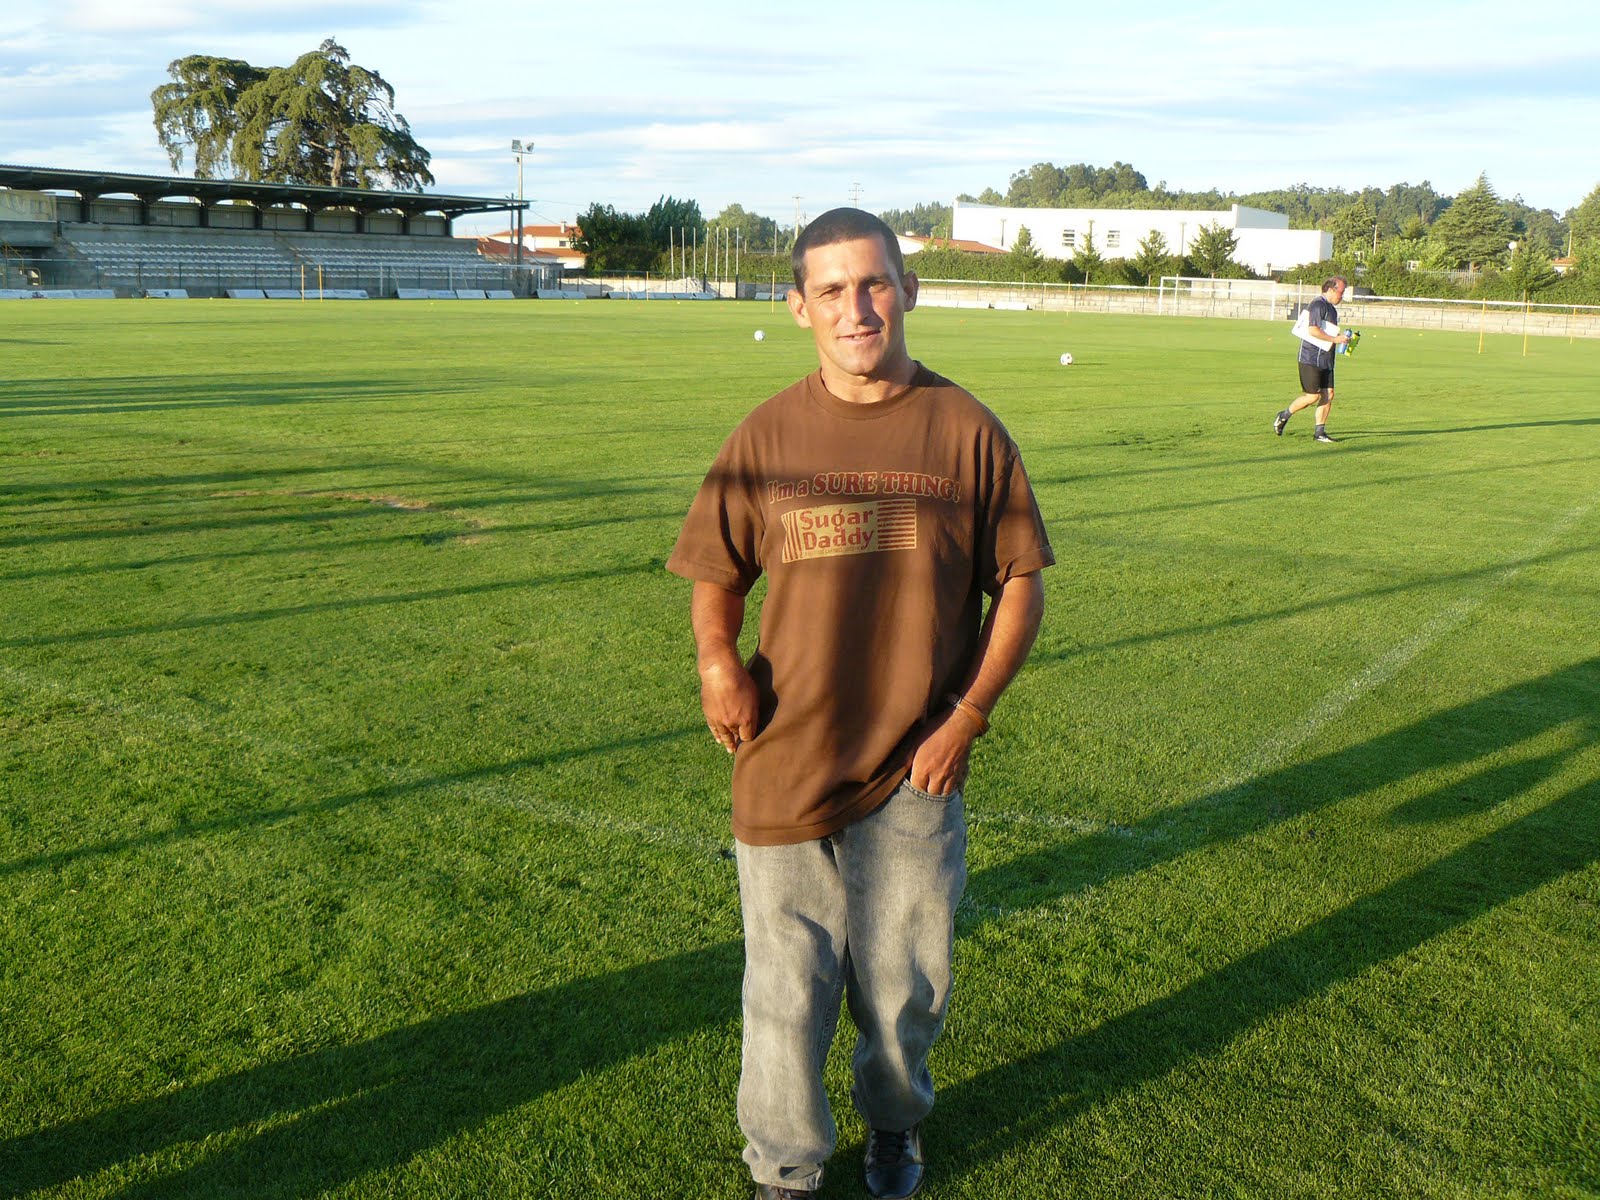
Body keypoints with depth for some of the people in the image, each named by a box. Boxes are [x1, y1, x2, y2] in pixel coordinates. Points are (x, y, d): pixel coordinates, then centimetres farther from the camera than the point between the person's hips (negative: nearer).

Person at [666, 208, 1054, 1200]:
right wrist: (717, 659, -12)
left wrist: (967, 716, -7)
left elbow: (1020, 583, 2)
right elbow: (716, 576, 8)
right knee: (787, 990, 11)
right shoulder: (767, 437, -1)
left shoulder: (966, 430, -3)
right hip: (786, 767, 0)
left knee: (906, 985, 17)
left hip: (917, 773, 0)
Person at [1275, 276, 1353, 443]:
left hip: (1325, 359, 9)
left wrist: (1341, 338, 14)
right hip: (1311, 358, -9)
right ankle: (1283, 416, 11)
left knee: (1328, 394, 3)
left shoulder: (1331, 308, 19)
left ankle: (1319, 432, 8)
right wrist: (1335, 339, -19)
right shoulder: (1318, 305, -13)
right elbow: (1313, 330, -23)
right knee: (1313, 396, -8)